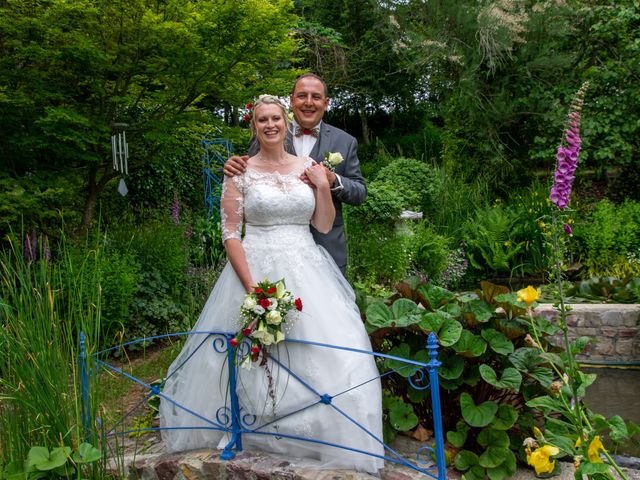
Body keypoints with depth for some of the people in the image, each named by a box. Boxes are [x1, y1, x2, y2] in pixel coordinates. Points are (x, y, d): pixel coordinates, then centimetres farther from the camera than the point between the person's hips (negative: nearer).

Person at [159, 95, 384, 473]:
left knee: (323, 353, 0)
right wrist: (252, 287, -12)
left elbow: (324, 226, 9)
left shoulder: (308, 168, 8)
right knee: (254, 355, 2)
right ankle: (246, 429, 26)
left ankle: (329, 439, 20)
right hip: (255, 269, -2)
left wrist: (323, 186, -4)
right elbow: (230, 233, -5)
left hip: (307, 270, 3)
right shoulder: (241, 172, -1)